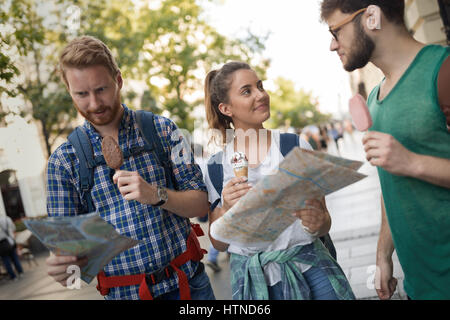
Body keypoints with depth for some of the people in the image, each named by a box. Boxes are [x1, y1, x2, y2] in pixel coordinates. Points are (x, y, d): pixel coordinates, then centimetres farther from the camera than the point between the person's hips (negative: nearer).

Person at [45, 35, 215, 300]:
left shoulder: (162, 130, -4)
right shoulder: (63, 161, -3)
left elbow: (201, 204, -5)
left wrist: (156, 195, -23)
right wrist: (62, 264, -25)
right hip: (123, 293, 0)